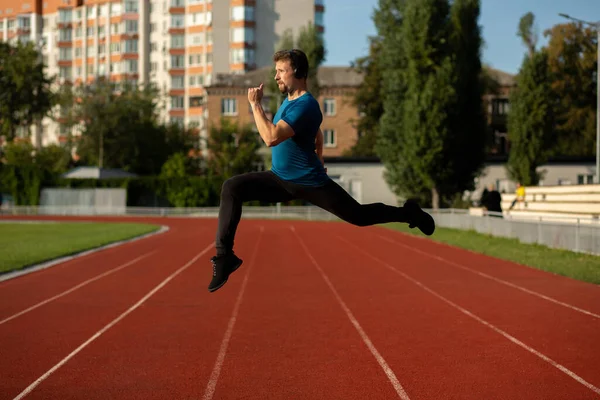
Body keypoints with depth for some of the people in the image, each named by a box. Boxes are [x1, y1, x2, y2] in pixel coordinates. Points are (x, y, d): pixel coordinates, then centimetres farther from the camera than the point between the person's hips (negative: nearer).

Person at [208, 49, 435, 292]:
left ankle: (408, 213, 29)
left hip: (310, 183, -8)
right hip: (279, 180, 8)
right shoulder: (289, 100, 7)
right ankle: (224, 255, -12)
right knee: (232, 188, -11)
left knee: (358, 215, 3)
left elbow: (271, 138, -35)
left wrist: (255, 104, -28)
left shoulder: (305, 105, -23)